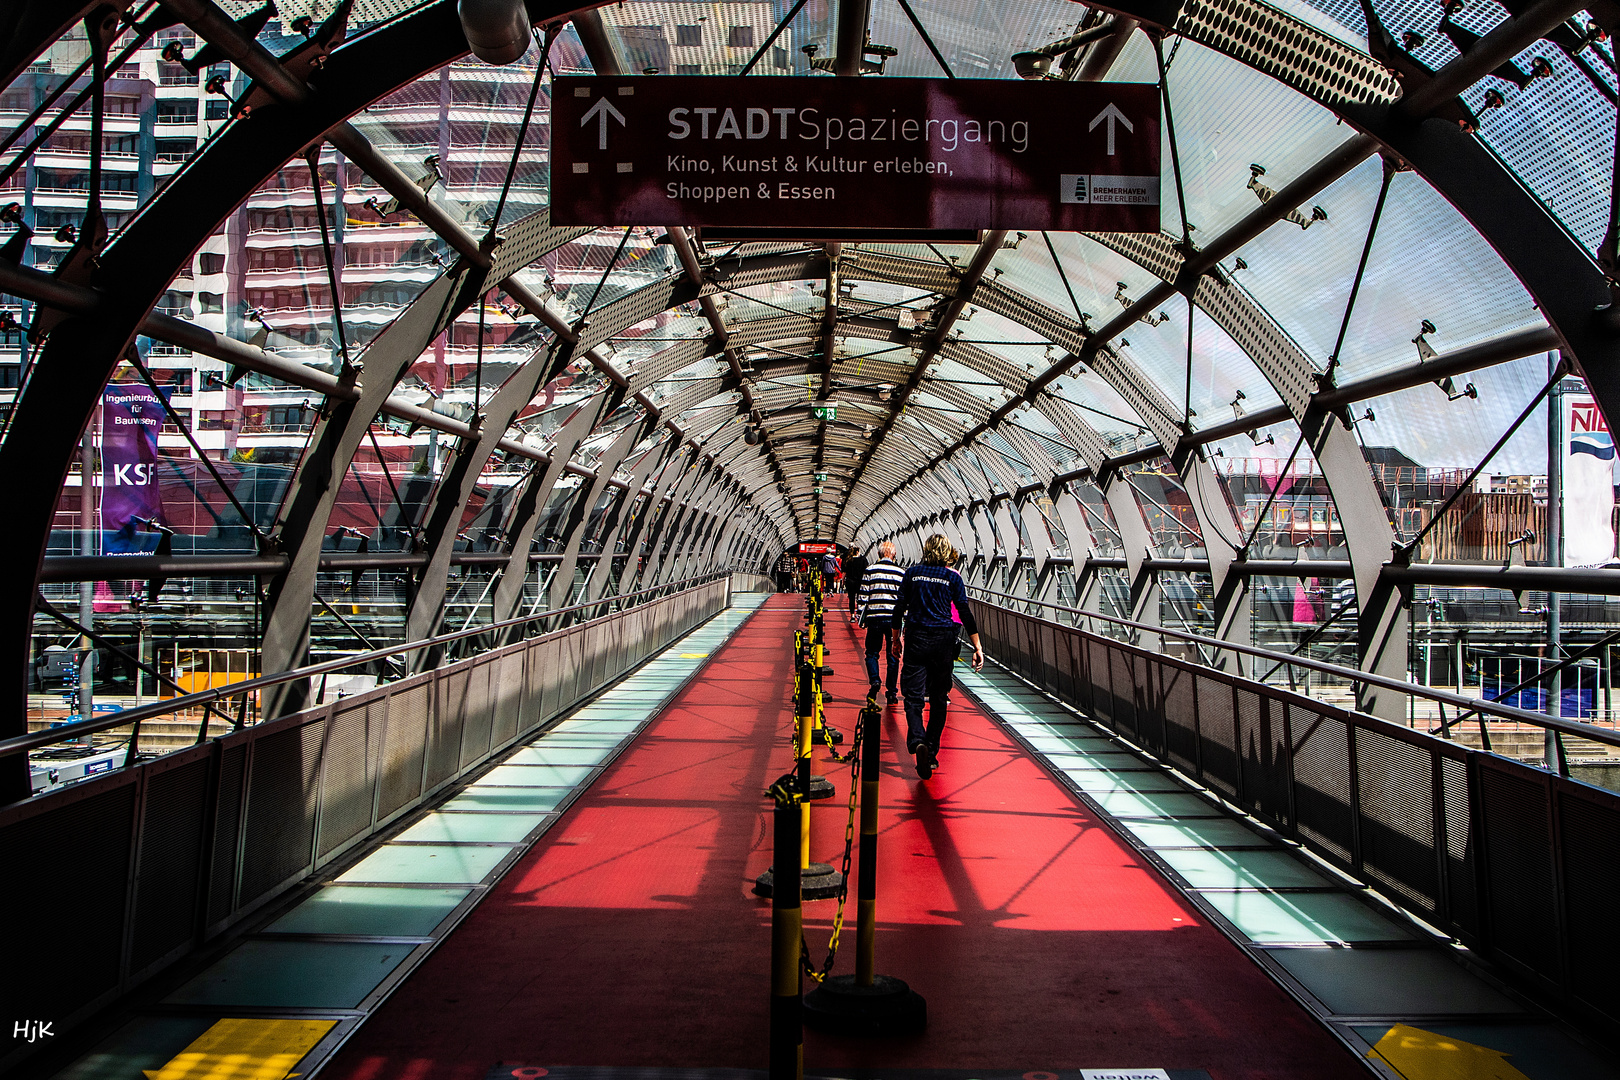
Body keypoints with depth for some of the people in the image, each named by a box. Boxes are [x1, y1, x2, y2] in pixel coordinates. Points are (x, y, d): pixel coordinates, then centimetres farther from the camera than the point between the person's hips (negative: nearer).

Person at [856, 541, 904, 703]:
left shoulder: (870, 570, -1)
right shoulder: (901, 573, 3)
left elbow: (863, 596, -1)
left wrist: (861, 617, 7)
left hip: (875, 617, -1)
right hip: (894, 618, 1)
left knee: (872, 652, 13)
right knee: (893, 656, 9)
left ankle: (874, 680, -11)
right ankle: (892, 692, 9)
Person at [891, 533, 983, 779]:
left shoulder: (912, 573, 4)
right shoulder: (952, 577, 0)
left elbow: (899, 607, 6)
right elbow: (965, 613, -3)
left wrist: (895, 637, 19)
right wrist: (977, 647, 0)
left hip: (916, 639, 0)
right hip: (943, 640, 0)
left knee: (913, 696, -3)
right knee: (938, 699, 12)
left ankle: (917, 741, -29)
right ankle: (931, 754, 16)